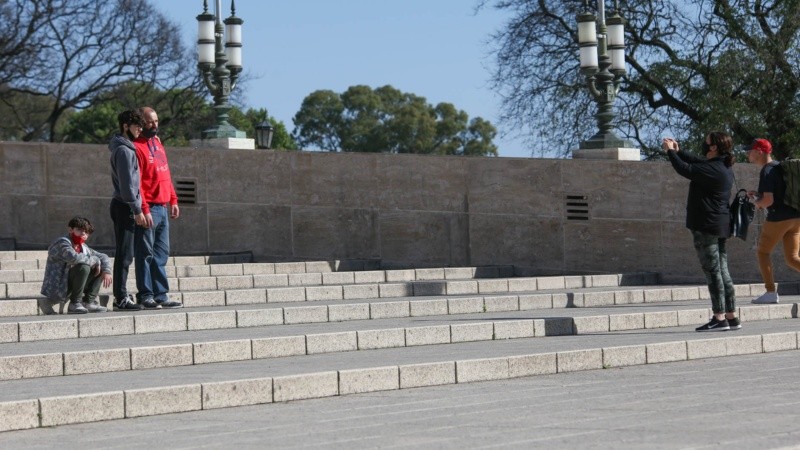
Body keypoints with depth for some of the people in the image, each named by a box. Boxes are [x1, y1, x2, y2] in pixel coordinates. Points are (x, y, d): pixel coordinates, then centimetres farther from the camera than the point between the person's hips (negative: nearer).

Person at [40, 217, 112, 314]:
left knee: (98, 269, 11)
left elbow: (103, 257, 21)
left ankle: (88, 302, 1)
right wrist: (94, 260, -19)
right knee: (83, 267, -29)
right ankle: (74, 304, -19)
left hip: (68, 287, 9)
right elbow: (73, 257, -33)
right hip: (55, 289, -9)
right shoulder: (62, 243, -13)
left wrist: (107, 271, -1)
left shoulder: (83, 248, 13)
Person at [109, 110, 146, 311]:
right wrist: (137, 210, -18)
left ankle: (121, 296, 14)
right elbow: (127, 183, -18)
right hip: (125, 206, -10)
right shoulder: (124, 150, -13)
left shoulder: (123, 148, 19)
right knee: (124, 254, -10)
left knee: (123, 254, 11)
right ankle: (121, 298, -10)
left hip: (122, 205, 10)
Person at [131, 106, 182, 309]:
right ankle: (145, 295, 0)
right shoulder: (137, 147, -10)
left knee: (161, 254, 9)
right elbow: (135, 182, -16)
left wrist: (173, 199, 17)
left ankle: (161, 295, 12)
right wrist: (144, 210, -20)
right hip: (148, 209, -8)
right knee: (146, 254, -4)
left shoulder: (157, 143, 17)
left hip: (162, 207, 8)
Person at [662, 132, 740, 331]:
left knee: (713, 271, -7)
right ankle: (731, 317, 12)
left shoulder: (712, 170, -18)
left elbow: (684, 169, -19)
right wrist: (678, 151, 23)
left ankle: (719, 318, -6)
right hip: (720, 226, 10)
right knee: (722, 271, 11)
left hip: (707, 226, -10)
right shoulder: (723, 167, 12)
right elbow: (696, 163, 26)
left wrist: (671, 151, -5)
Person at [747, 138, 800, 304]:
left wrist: (757, 202, 0)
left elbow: (768, 200, -21)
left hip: (778, 218, -8)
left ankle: (771, 292, 3)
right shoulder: (779, 166, 15)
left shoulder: (766, 172, -13)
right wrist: (759, 194, 17)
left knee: (763, 252, 8)